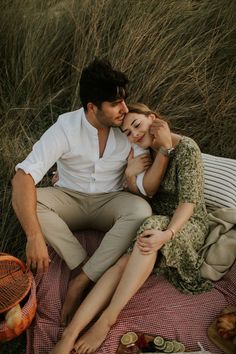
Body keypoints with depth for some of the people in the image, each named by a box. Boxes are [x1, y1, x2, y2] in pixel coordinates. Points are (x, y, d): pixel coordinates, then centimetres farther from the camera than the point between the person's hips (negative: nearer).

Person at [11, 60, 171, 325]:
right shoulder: (66, 127, -18)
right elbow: (23, 177, -29)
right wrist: (34, 237, -39)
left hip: (108, 203, 1)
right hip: (69, 201, 0)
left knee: (141, 210, -32)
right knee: (24, 199, -30)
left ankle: (81, 282, -24)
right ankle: (85, 267, -23)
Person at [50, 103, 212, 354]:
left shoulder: (186, 148, -14)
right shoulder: (146, 153, 6)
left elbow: (189, 201, -18)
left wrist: (167, 234, -35)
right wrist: (130, 174, -11)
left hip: (188, 223, -4)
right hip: (154, 221, 5)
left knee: (150, 227, -38)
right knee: (123, 262, -26)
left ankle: (108, 318, -33)